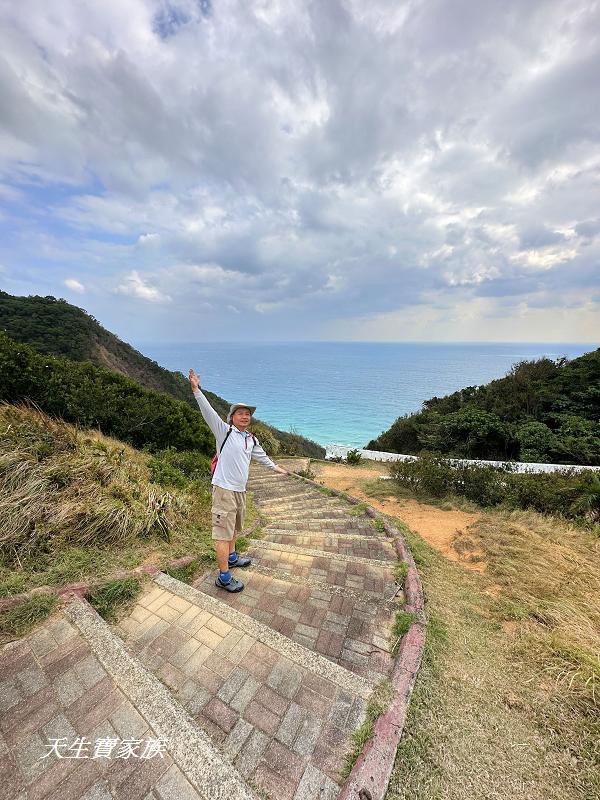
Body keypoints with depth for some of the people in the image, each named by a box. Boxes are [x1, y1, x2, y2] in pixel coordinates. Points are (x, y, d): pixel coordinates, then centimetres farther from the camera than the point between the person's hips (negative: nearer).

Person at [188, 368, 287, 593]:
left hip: (240, 491, 8)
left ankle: (232, 557, 47)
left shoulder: (251, 440, 11)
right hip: (224, 490, -7)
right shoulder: (224, 431, -8)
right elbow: (208, 411, -20)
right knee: (223, 533, -1)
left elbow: (261, 456, 28)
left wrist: (275, 466, 41)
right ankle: (224, 578, 12)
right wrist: (196, 390, -31)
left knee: (233, 528, 26)